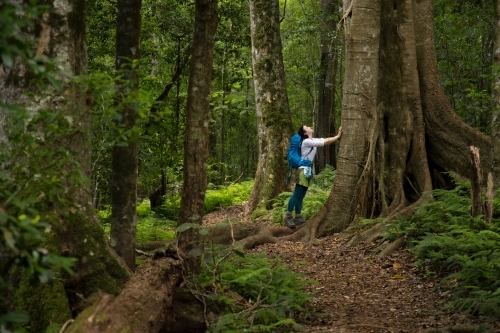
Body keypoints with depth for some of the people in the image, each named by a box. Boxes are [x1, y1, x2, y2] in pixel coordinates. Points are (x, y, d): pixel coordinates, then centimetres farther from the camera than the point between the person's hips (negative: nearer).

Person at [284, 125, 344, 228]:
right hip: (303, 171, -9)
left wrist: (338, 136, -4)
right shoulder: (306, 142, -15)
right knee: (296, 194, -10)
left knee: (301, 196, 9)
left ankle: (298, 217, 11)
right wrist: (338, 136, -14)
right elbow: (324, 143, -19)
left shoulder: (313, 140, 14)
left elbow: (326, 140, 7)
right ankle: (288, 217, -10)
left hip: (308, 171, 9)